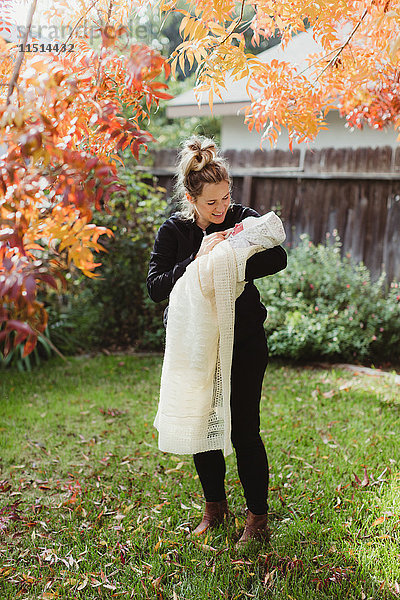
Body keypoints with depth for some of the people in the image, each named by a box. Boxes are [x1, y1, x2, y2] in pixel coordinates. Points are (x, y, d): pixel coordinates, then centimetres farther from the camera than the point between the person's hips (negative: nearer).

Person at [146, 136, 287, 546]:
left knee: (244, 431, 0)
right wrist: (198, 259, -24)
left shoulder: (243, 219, -6)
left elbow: (277, 258, -22)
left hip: (244, 343, -2)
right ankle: (214, 507, 33)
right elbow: (155, 287, -14)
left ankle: (257, 516, 19)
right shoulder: (173, 231, -4)